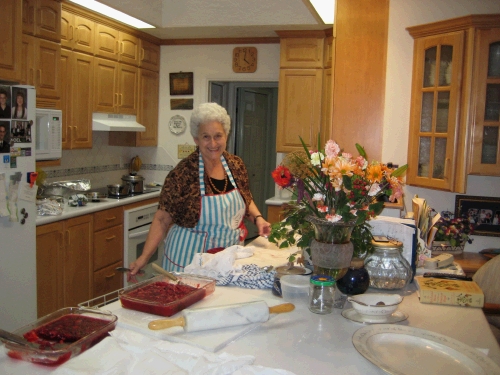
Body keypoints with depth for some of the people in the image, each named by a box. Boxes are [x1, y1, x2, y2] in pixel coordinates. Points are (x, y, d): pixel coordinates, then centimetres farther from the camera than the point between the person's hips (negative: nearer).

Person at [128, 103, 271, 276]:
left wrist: (258, 218, -4)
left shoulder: (236, 165, -3)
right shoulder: (183, 172, -17)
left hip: (228, 258, 5)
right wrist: (144, 257, -21)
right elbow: (162, 219, -13)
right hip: (190, 258, -4)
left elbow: (246, 199, 14)